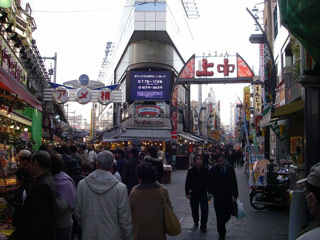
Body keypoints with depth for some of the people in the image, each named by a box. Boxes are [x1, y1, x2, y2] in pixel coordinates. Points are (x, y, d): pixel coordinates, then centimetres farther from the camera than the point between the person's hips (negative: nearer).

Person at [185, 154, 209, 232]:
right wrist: (187, 193, -8)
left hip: (203, 194, 0)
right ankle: (196, 221, 39)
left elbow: (208, 182, 5)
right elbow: (187, 183, -2)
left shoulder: (205, 170, -2)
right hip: (194, 194, 0)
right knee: (194, 210, 13)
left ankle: (203, 226, 6)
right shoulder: (191, 171, -4)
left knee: (205, 210, -7)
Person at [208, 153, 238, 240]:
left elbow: (234, 183, 7)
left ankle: (221, 225, 41)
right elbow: (209, 184, -2)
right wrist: (211, 193, -18)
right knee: (220, 216, 2)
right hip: (218, 197, -3)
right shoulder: (212, 171, -6)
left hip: (228, 197, 3)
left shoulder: (230, 169, 2)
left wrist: (235, 195, 8)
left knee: (228, 214, 10)